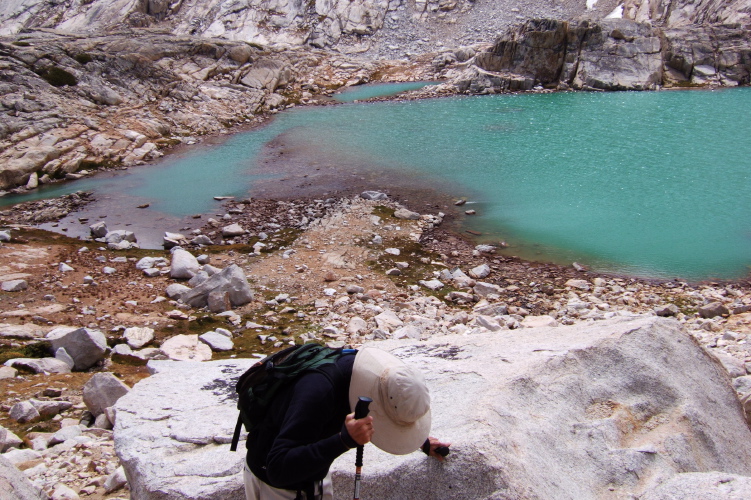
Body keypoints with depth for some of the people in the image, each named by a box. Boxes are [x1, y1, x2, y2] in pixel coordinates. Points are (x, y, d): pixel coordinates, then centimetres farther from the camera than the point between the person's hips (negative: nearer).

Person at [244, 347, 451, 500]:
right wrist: (345, 440, -49)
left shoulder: (370, 372, -17)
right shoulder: (317, 390, -40)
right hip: (274, 482, -6)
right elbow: (278, 469, -42)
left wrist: (422, 441, 17)